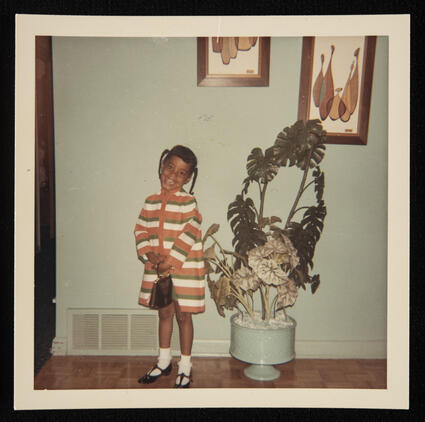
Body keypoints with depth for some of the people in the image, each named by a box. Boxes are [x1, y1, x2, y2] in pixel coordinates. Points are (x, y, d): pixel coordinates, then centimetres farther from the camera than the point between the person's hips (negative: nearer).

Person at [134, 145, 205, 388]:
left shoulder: (188, 202, -10)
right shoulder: (151, 202, 5)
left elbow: (190, 235, -17)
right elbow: (141, 230, 5)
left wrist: (170, 261, -19)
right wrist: (149, 255, -11)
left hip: (184, 268, -5)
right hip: (157, 268, 5)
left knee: (183, 315, 6)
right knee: (164, 313, 18)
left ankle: (185, 366, 23)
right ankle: (164, 361, 35)